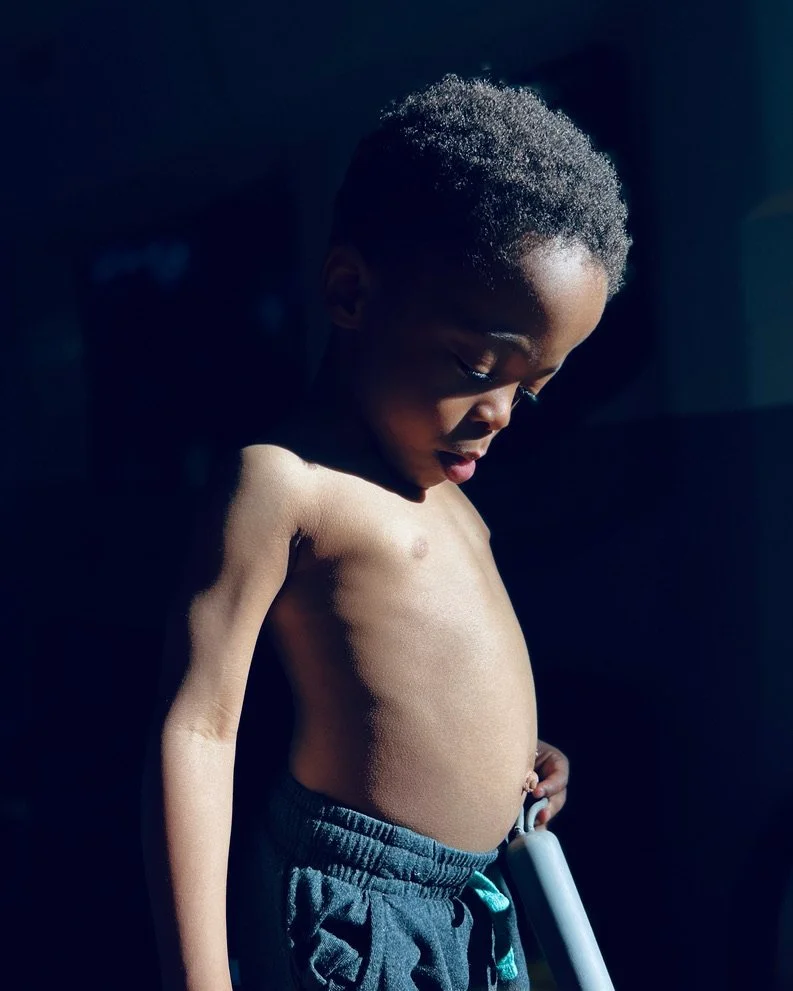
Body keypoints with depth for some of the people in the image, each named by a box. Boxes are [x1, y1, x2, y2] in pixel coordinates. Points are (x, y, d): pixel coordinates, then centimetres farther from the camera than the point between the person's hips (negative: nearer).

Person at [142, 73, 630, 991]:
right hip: (358, 914, -9)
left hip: (476, 904, 9)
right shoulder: (282, 479, -17)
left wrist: (520, 757, 6)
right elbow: (198, 726, -19)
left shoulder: (438, 485, 11)